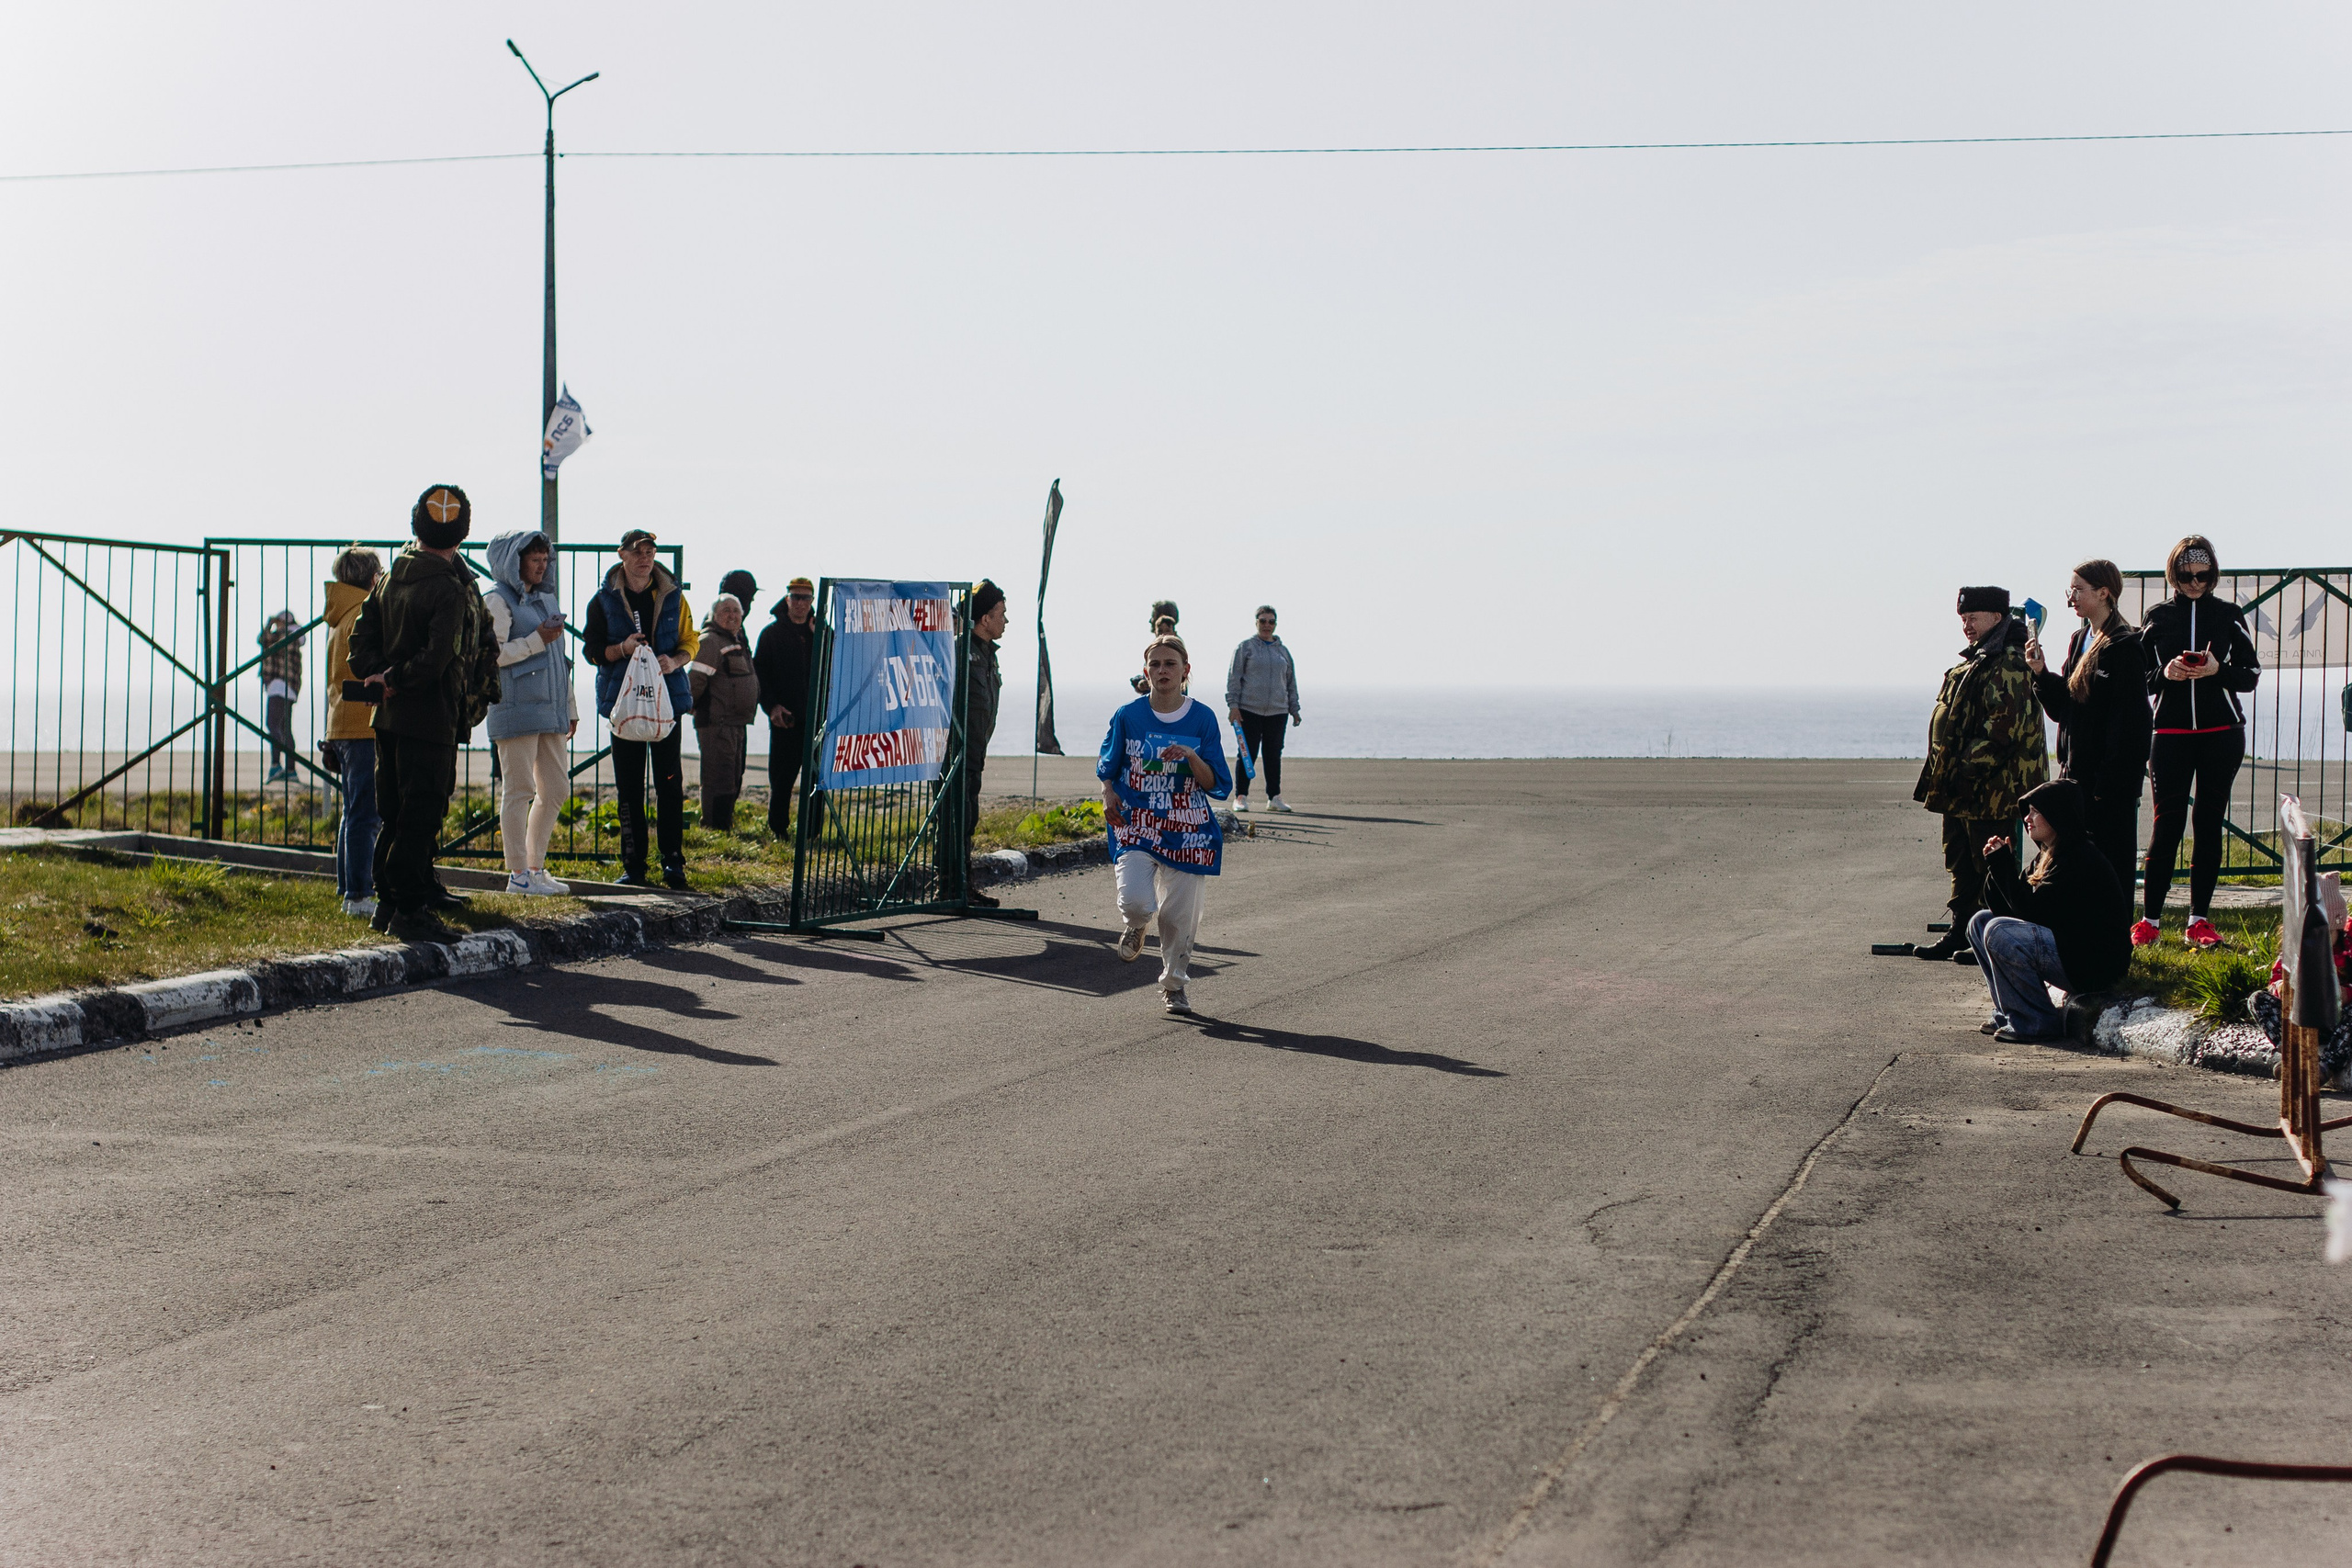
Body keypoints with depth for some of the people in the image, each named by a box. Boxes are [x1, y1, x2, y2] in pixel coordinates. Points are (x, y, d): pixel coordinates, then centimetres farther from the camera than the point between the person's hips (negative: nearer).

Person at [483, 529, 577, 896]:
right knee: (519, 790, -5)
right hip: (516, 710, -8)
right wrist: (536, 640, -16)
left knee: (556, 790, 9)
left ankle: (536, 867, 18)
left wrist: (570, 706, 21)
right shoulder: (497, 601, -5)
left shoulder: (546, 599, 19)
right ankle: (518, 874, -1)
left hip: (551, 711, 8)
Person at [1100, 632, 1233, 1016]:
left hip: (1186, 830, 1)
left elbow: (1216, 784, -1)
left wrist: (1191, 756, -18)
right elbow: (1107, 767, 14)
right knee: (1136, 901, -20)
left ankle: (1174, 982, 25)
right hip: (1136, 825, -1)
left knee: (1180, 913, 2)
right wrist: (1108, 797, -4)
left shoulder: (1202, 719, 0)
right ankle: (1135, 926, 19)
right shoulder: (1128, 716, 0)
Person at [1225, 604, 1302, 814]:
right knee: (1248, 753, -4)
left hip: (1277, 711, 4)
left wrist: (1294, 709, 16)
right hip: (1249, 710, -4)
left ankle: (1274, 796, 13)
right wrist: (1233, 705, -9)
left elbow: (1291, 682, 20)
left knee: (1274, 755, 7)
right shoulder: (1246, 647, 3)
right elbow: (1233, 677, -1)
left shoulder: (1283, 651, 15)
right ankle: (1241, 796, 0)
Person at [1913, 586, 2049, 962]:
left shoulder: (2008, 665, -15)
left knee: (1989, 865, -4)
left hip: (1990, 789, -11)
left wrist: (1967, 766, -22)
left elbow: (2003, 726, -23)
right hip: (1962, 789, 11)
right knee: (1961, 863, 15)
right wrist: (1945, 774, 17)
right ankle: (1960, 934, 23)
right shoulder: (1978, 661, 18)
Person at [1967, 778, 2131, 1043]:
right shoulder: (2052, 856, 11)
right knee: (1980, 921, 10)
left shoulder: (2079, 860, -18)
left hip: (2093, 966, -10)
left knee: (2000, 933, -26)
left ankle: (2037, 1023, -14)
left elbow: (2030, 911, -21)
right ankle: (2011, 1014, 8)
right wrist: (1998, 862, -1)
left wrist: (2003, 863, -14)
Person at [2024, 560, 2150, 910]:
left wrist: (2108, 782, -20)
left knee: (2110, 865, -3)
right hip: (2078, 774, 9)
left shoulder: (2124, 648, -13)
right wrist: (2042, 673, -1)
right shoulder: (2080, 641, 14)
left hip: (2111, 782, -9)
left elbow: (2128, 724, -17)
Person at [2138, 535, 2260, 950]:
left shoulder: (2229, 615, 6)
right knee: (2167, 823, -4)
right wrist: (2165, 674, -12)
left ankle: (2200, 920, 7)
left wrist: (2218, 671, -13)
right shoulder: (2158, 617, 6)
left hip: (2221, 733, 0)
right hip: (2171, 732, 0)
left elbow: (2252, 675, 5)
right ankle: (2150, 918, 1)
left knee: (2210, 823, 2)